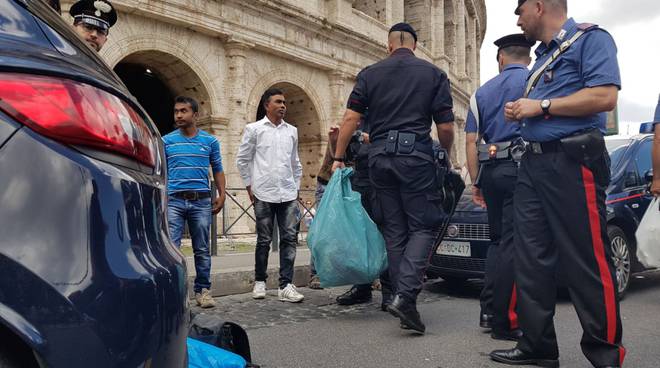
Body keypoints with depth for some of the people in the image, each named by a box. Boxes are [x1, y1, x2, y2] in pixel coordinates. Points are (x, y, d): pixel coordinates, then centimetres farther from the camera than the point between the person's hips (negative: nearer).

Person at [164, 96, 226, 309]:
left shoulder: (210, 141, 8)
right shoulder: (166, 141, 7)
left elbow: (217, 170, 13)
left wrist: (221, 194, 4)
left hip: (201, 201, 1)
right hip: (174, 200, -1)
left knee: (202, 249, 7)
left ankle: (203, 290, 16)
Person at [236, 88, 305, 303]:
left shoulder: (292, 131, 13)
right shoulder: (254, 129, 3)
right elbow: (242, 159, 6)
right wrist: (249, 185, 3)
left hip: (288, 194, 3)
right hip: (264, 194, -3)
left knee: (289, 238, -2)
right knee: (264, 240, 5)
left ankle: (286, 285, 2)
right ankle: (260, 281, 20)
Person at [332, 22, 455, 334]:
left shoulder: (369, 74, 11)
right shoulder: (434, 74, 7)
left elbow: (350, 120, 2)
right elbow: (446, 128, 2)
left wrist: (338, 157, 7)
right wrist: (446, 155, 20)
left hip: (379, 156, 3)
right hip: (416, 155, -3)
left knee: (393, 231, 10)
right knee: (424, 227, 2)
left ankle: (402, 297, 14)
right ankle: (405, 295, -15)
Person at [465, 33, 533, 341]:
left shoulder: (483, 91, 17)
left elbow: (471, 141, 14)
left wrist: (476, 181, 16)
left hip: (490, 170, 5)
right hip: (522, 168, -5)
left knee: (498, 241, 16)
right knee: (512, 244, -5)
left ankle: (488, 311, 16)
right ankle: (503, 321, -2)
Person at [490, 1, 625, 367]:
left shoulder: (590, 39, -2)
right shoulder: (542, 56, 24)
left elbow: (604, 96, -16)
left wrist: (541, 106, -12)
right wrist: (521, 112, 10)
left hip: (573, 162, -9)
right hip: (532, 163, 9)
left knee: (588, 262, -5)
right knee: (532, 259, 7)